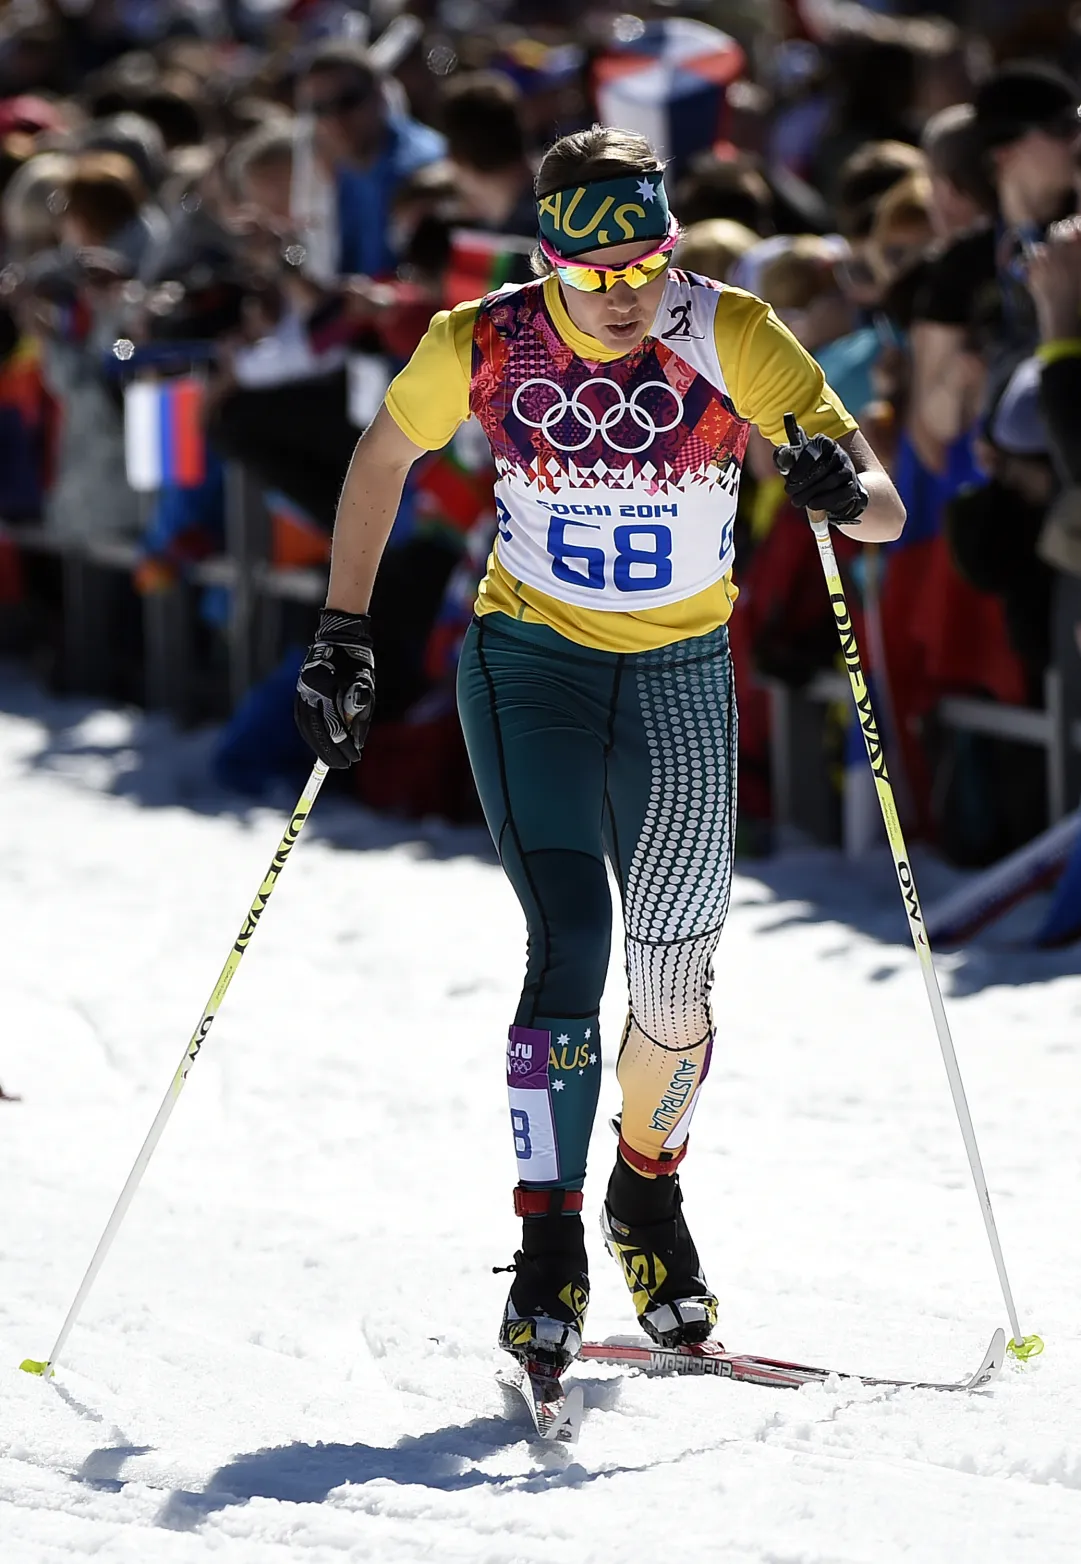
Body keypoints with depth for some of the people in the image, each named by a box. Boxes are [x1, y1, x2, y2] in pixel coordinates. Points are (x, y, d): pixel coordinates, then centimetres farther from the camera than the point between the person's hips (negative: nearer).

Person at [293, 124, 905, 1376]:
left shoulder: (731, 337, -17)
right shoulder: (484, 346, -15)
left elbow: (885, 514, -21)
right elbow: (381, 458, 5)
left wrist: (846, 491, -45)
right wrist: (341, 640, 2)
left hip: (682, 677, 1)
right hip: (531, 666, -1)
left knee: (673, 993, 4)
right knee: (568, 945, -18)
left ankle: (648, 1192, 33)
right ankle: (548, 1252, -10)